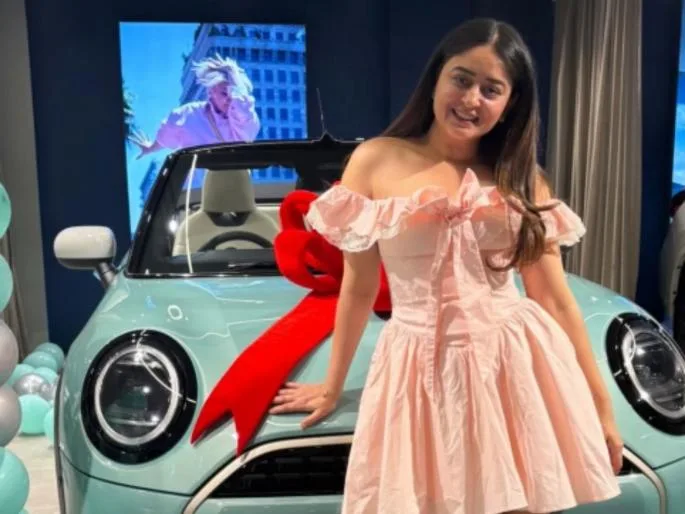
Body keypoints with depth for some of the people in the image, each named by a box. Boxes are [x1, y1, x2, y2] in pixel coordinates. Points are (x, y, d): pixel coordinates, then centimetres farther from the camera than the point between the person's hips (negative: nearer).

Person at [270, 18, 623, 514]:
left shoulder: (523, 179, 8)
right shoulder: (377, 161, 0)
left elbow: (555, 297, 8)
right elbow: (358, 287, 6)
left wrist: (600, 406, 8)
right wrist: (333, 386, 14)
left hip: (518, 367, 2)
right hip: (422, 373, -2)